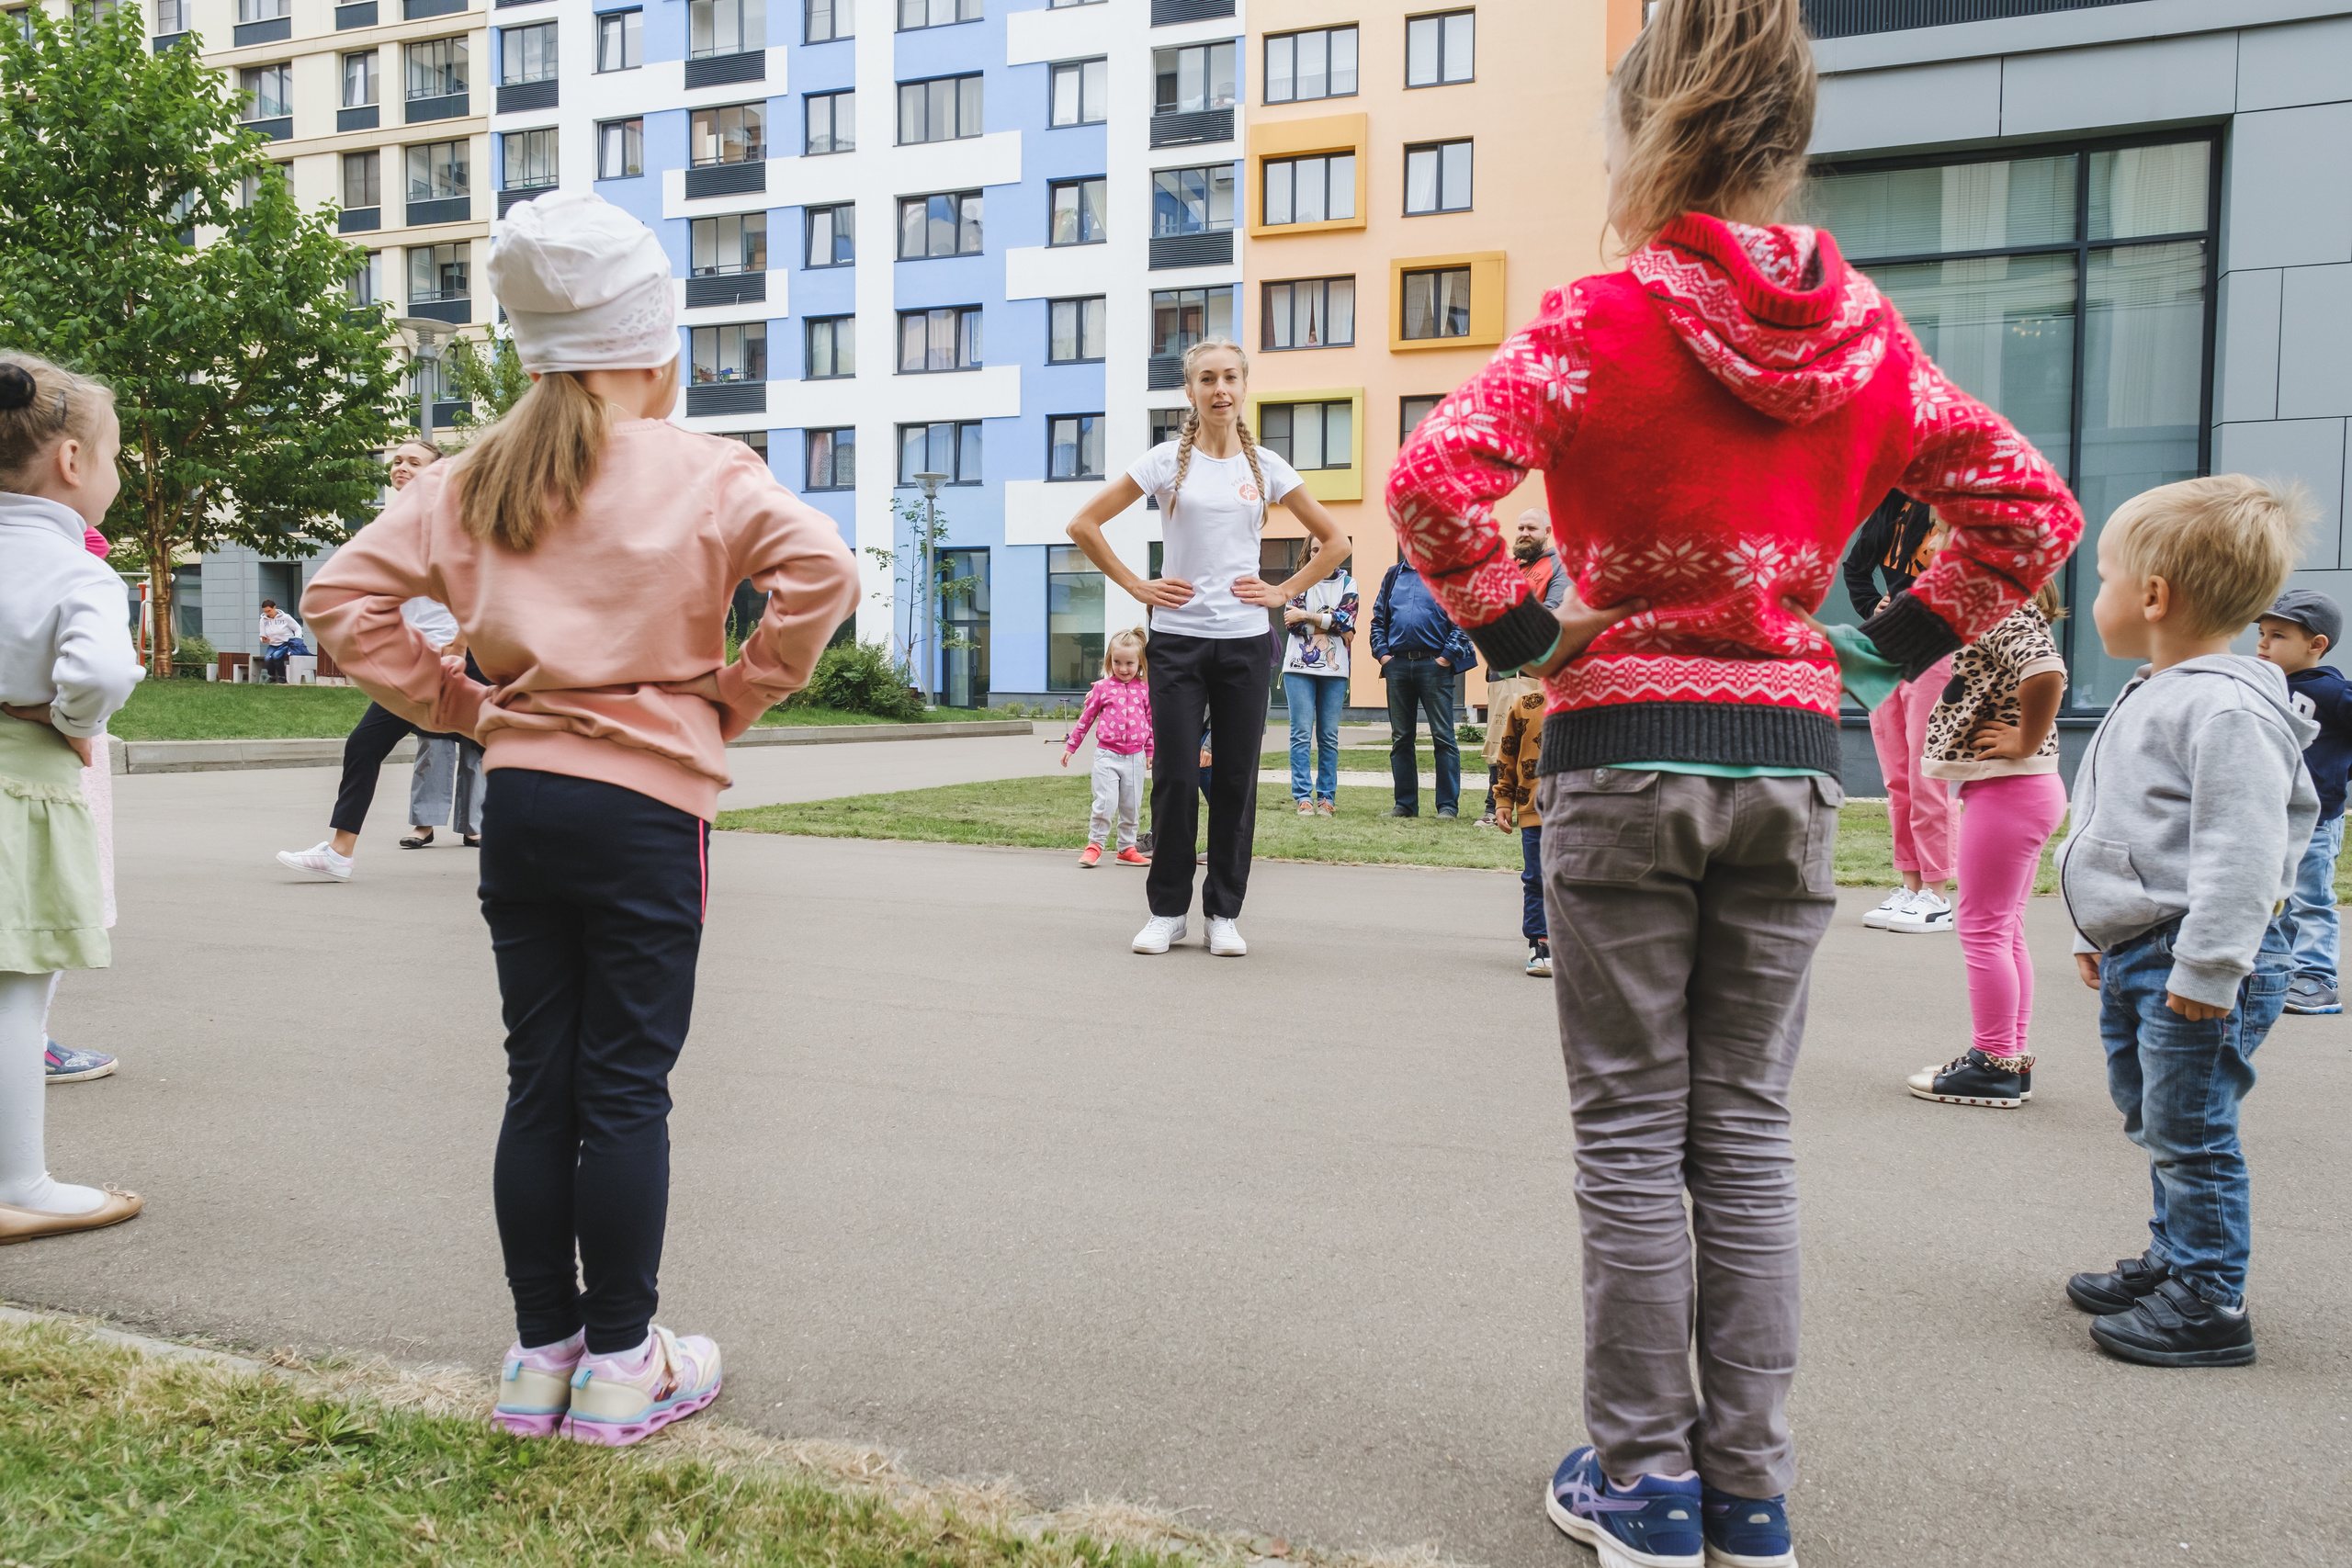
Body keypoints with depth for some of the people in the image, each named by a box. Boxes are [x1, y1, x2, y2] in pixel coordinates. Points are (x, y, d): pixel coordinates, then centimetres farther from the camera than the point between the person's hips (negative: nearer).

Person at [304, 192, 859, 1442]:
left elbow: (345, 598, 7)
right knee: (626, 1090, 3)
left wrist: (455, 708, 9)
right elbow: (820, 571, -18)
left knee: (538, 1082, 11)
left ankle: (540, 1356, 21)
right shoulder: (701, 472, -5)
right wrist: (737, 695, -7)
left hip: (518, 799, 5)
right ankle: (620, 1364, 12)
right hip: (645, 799, -4)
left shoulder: (472, 481, 9)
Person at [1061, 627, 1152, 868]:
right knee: (1105, 802, -11)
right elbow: (1086, 718, 8)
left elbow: (1151, 721, 13)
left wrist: (1151, 751, 14)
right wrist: (1070, 746, 11)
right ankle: (1094, 846, 2)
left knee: (1131, 806, 9)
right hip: (1107, 755, -2)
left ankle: (1127, 849, 21)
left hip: (1135, 757, 2)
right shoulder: (1103, 688, 0)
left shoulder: (1145, 690, 4)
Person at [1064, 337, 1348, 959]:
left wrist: (1284, 592, 3)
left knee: (1236, 779, 3)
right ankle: (1167, 910, 12)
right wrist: (1137, 586, -1)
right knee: (1175, 777, -1)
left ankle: (1224, 913, 14)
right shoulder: (1167, 461, 1)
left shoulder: (1265, 466, 7)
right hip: (1178, 637, -1)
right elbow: (1084, 524, 2)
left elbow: (1334, 542, 14)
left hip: (1245, 640, 1)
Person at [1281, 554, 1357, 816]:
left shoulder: (1347, 583, 11)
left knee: (1329, 736, 0)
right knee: (1302, 733, -7)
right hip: (1299, 667, 0)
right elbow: (1291, 621, -4)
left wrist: (1306, 616, -7)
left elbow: (1346, 619, -6)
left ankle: (1327, 797, 3)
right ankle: (1303, 797, -7)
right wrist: (1334, 624, -6)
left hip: (1334, 669, 1)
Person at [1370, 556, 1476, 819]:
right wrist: (1381, 652, 4)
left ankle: (1448, 805, 1)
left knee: (1443, 736, -4)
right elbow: (1378, 618, 17)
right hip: (1397, 666, 5)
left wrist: (1447, 656, -11)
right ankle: (1405, 803, 15)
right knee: (1400, 738, 8)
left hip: (1434, 666, -4)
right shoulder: (1393, 575, 15)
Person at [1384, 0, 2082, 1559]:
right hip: (1795, 759, 4)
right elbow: (2034, 508, 8)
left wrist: (1519, 633, -9)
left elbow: (1436, 478, -22)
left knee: (1634, 1133, 6)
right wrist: (1897, 642, 9)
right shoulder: (1869, 337, 5)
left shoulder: (1606, 321, -9)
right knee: (1747, 1129, 12)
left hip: (1624, 751, -4)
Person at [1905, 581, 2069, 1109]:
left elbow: (2047, 672, -37)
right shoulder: (2007, 619, 14)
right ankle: (2012, 1057, 24)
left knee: (1984, 928, -3)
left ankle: (1996, 1066, 3)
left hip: (2006, 790, -11)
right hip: (2017, 791, 11)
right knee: (2004, 931, 16)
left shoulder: (2010, 621, -18)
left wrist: (2025, 744, -24)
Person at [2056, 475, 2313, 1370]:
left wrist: (2209, 967, -25)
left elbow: (2239, 851, -24)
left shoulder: (2225, 707, -19)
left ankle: (2209, 1305, 7)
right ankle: (2172, 1262, 33)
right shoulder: (2149, 699, 14)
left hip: (2196, 965, -10)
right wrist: (2096, 935, 26)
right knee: (2152, 1122, 19)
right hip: (2135, 957, 10)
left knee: (2190, 1131, -3)